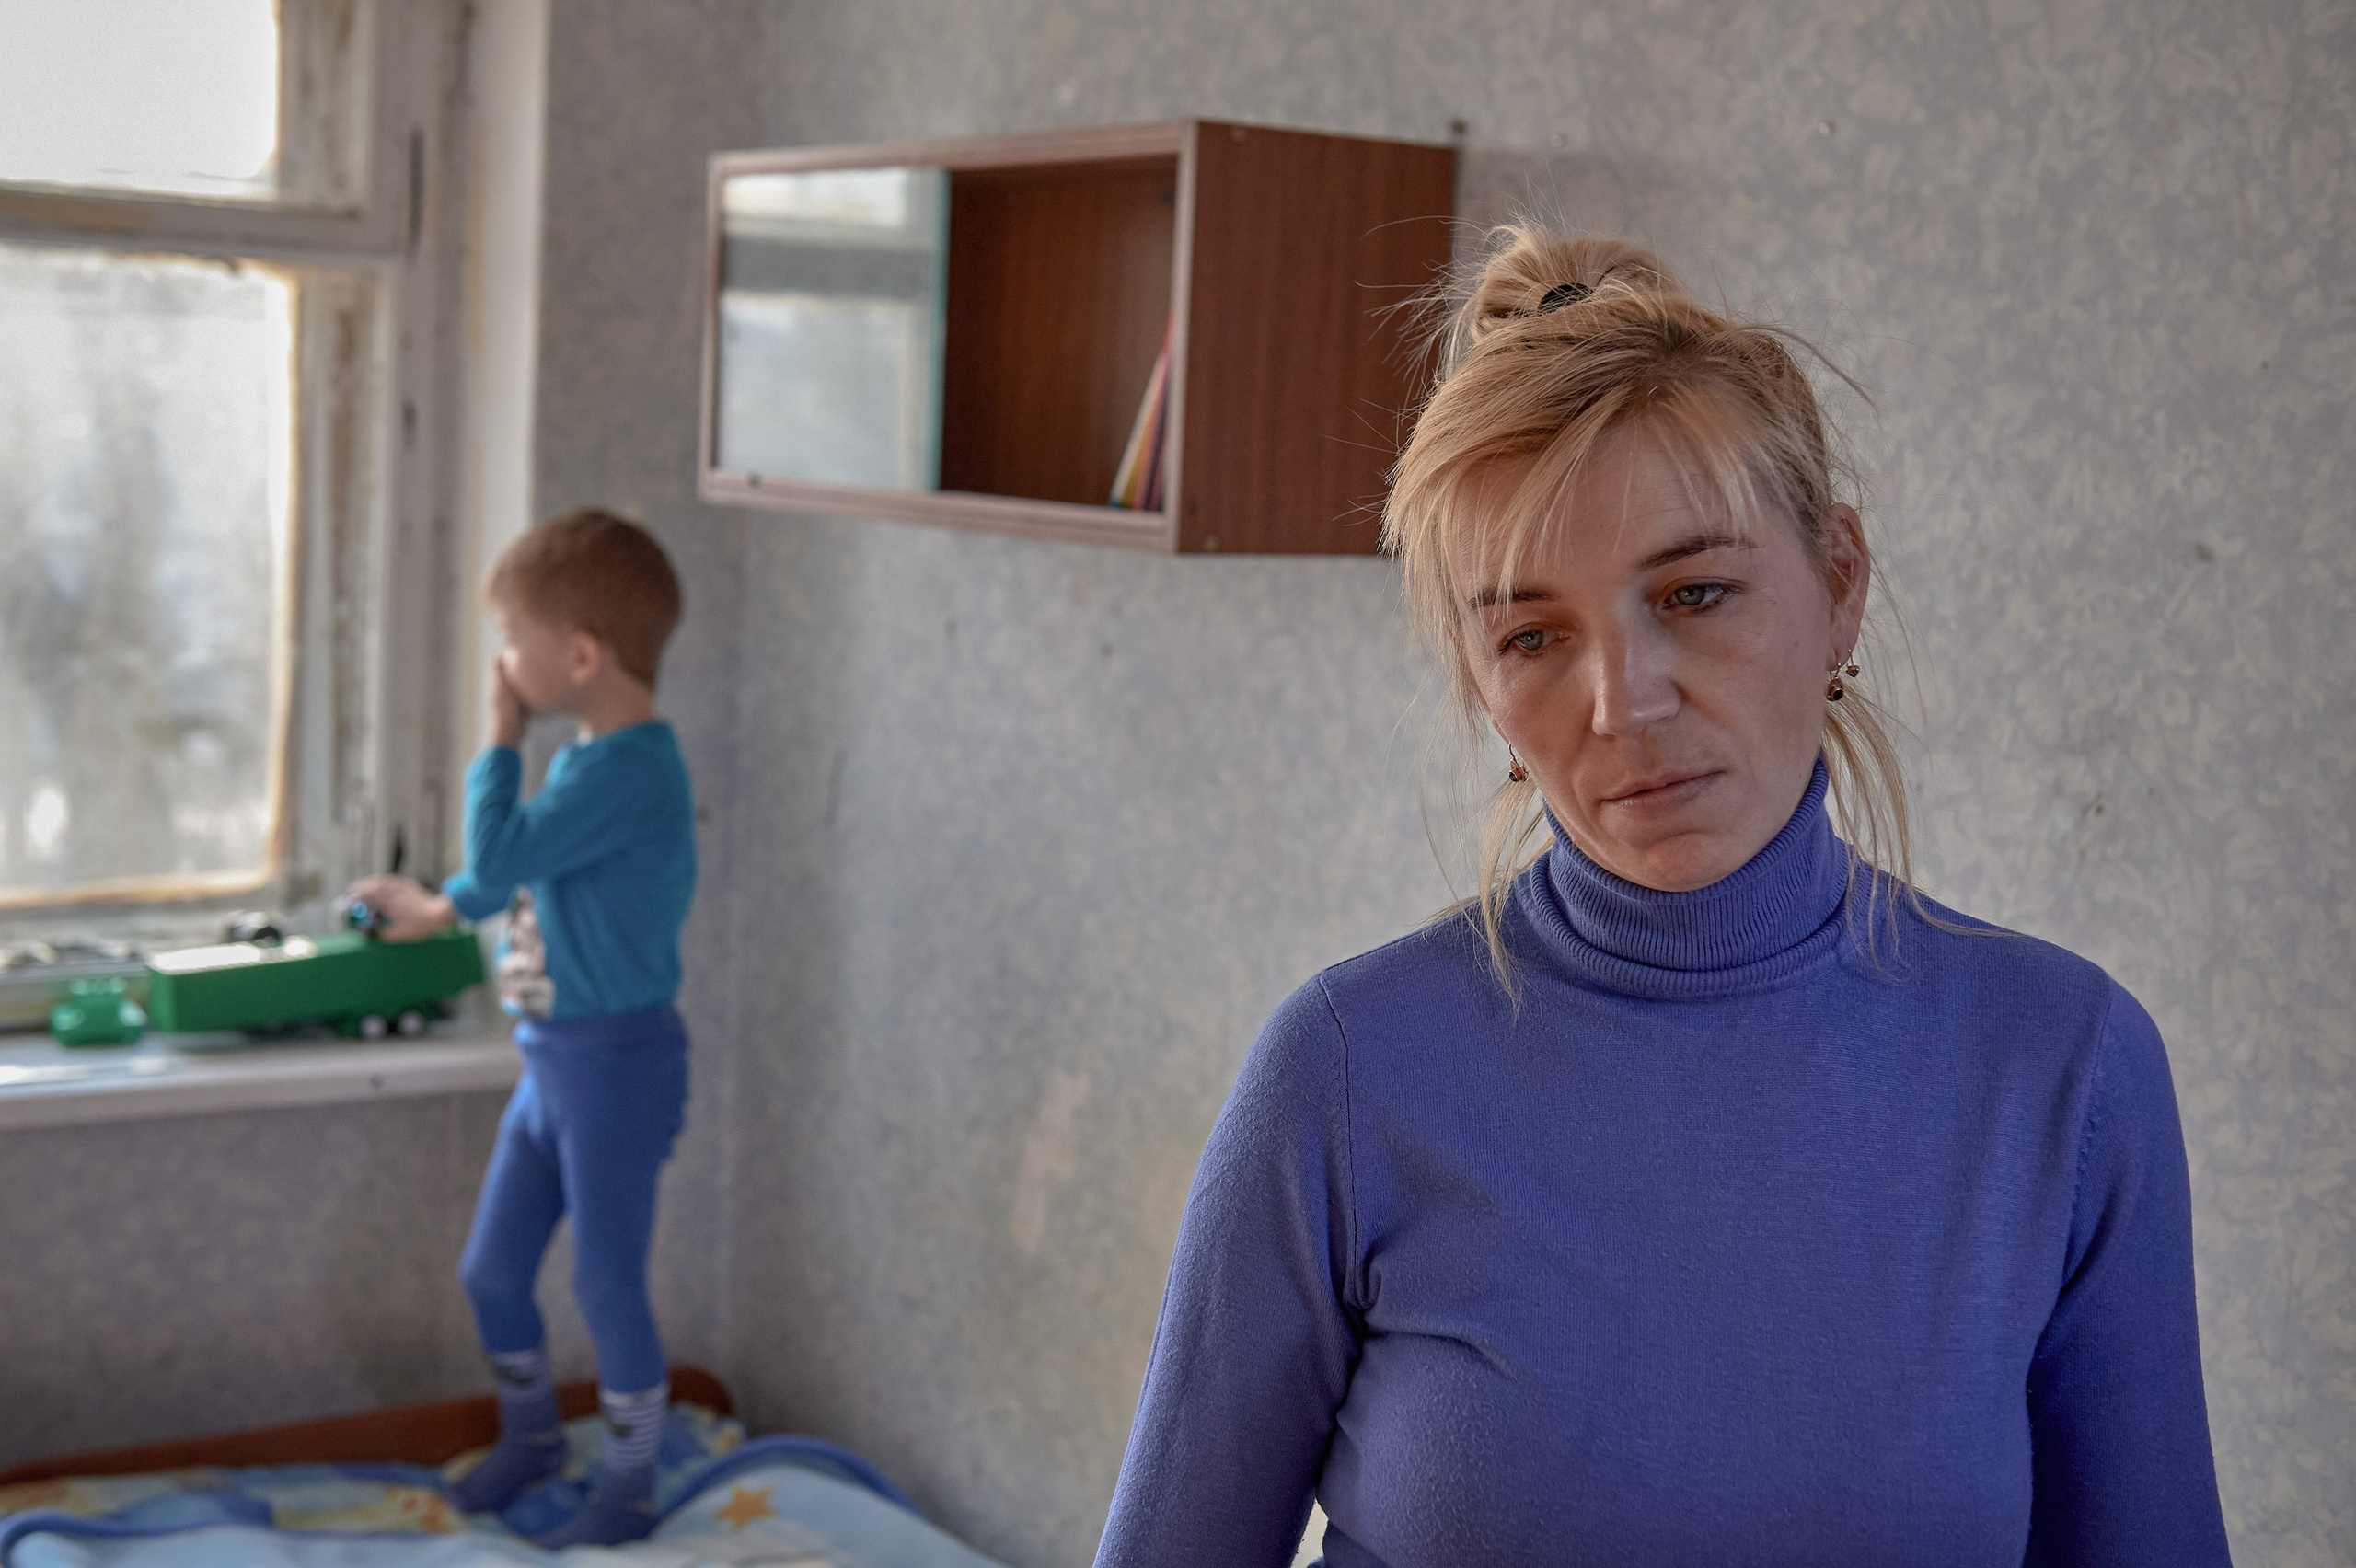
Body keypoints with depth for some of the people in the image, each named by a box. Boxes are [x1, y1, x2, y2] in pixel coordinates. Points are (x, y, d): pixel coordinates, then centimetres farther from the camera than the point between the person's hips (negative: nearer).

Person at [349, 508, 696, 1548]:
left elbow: (496, 862, -26)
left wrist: (501, 738, -17)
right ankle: (530, 1434, 39)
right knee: (489, 1272, 17)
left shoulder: (629, 771, -24)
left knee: (608, 1287, 4)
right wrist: (438, 909, 32)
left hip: (617, 1061, -9)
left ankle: (628, 1488, 21)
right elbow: (517, 874, 25)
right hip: (552, 1059, 9)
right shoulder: (596, 757, 8)